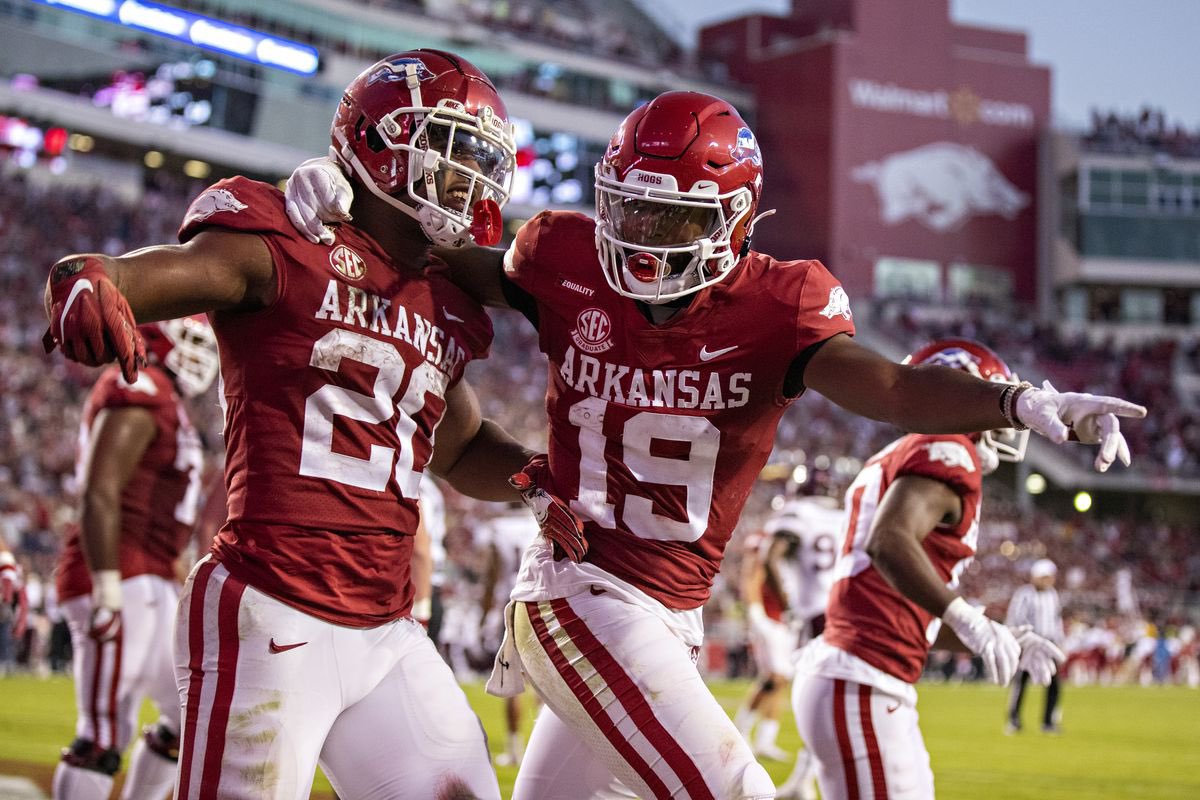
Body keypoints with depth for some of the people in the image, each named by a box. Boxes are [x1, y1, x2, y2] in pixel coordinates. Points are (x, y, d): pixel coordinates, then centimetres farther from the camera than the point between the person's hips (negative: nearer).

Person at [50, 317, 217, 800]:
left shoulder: (166, 403, 20)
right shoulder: (140, 394, -11)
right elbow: (99, 493, -20)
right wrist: (107, 590, -25)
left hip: (152, 587, 11)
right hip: (120, 583, -11)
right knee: (103, 734, -12)